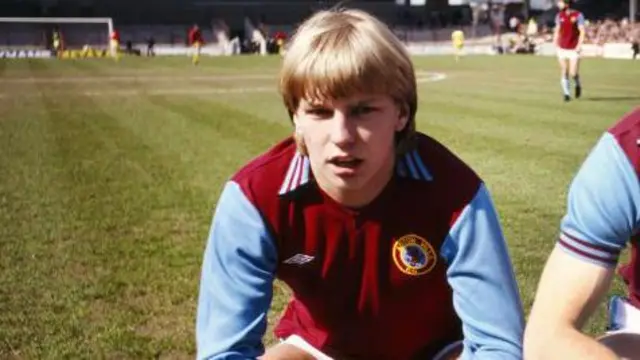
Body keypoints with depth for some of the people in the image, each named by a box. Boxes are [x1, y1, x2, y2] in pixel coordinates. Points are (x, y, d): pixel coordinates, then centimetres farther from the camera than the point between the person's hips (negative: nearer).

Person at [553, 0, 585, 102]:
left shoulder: (578, 15, -5)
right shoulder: (559, 15, 7)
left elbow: (582, 31, -8)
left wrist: (579, 45, -17)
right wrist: (556, 45, 7)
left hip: (574, 49, -4)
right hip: (562, 49, 4)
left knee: (573, 73, -5)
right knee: (564, 73, 0)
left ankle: (578, 85, 26)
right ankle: (567, 94, 8)